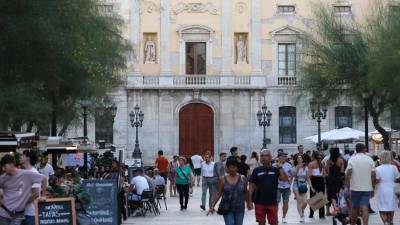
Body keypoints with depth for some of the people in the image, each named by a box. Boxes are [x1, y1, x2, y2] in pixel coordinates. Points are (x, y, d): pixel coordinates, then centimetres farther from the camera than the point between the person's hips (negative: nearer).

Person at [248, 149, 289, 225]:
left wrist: (280, 167, -14)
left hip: (272, 202, 0)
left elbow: (285, 178, -13)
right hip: (259, 202, 1)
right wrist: (250, 201, -3)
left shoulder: (275, 170, 2)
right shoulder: (257, 170, 3)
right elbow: (252, 186, 2)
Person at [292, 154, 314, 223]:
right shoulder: (295, 167, -2)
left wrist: (311, 187, 6)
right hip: (296, 184, -2)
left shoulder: (306, 168, 5)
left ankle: (302, 211, 26)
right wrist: (298, 168, -30)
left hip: (304, 185, 2)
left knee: (305, 202, -5)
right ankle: (301, 216, -4)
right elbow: (294, 175, -20)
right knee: (299, 201, -9)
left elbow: (308, 178, 10)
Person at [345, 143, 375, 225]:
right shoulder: (369, 159, 0)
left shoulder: (352, 159, -2)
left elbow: (348, 173, -11)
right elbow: (373, 174, -2)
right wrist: (372, 187, 7)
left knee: (355, 207, 13)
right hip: (367, 188, 0)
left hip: (355, 188, 0)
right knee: (365, 207, -4)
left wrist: (346, 186, -9)